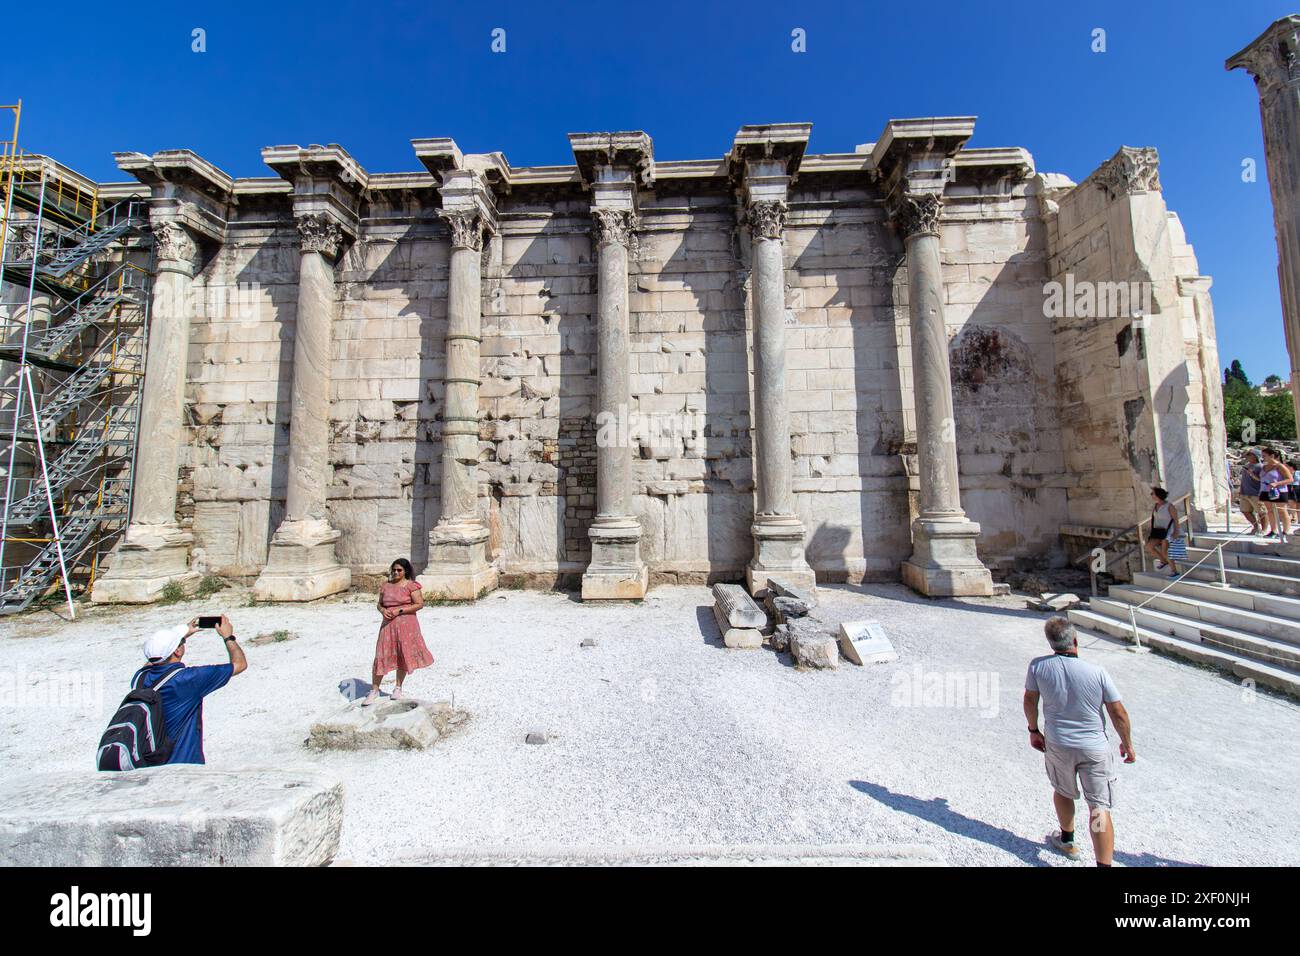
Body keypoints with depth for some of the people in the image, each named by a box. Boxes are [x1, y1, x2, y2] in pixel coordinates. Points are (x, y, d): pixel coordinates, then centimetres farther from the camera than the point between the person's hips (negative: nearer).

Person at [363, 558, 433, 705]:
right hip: (388, 625, 3)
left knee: (403, 656, 7)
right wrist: (382, 610, -8)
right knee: (381, 656, 0)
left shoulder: (410, 585, -5)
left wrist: (399, 611, -16)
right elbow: (379, 603, 15)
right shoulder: (385, 585, 8)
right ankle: (374, 690, 15)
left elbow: (419, 604, -10)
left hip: (406, 624, -3)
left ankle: (398, 688, 23)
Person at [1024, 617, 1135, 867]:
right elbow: (1118, 714, -8)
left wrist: (1033, 730, 14)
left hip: (1057, 744, 2)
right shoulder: (1097, 672, -18)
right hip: (1094, 748, -1)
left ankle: (1067, 841, 44)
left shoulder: (1038, 666, -15)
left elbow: (1030, 701, -3)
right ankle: (1104, 863, 5)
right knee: (1099, 807, 7)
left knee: (1063, 792, 25)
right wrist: (1127, 744, 10)